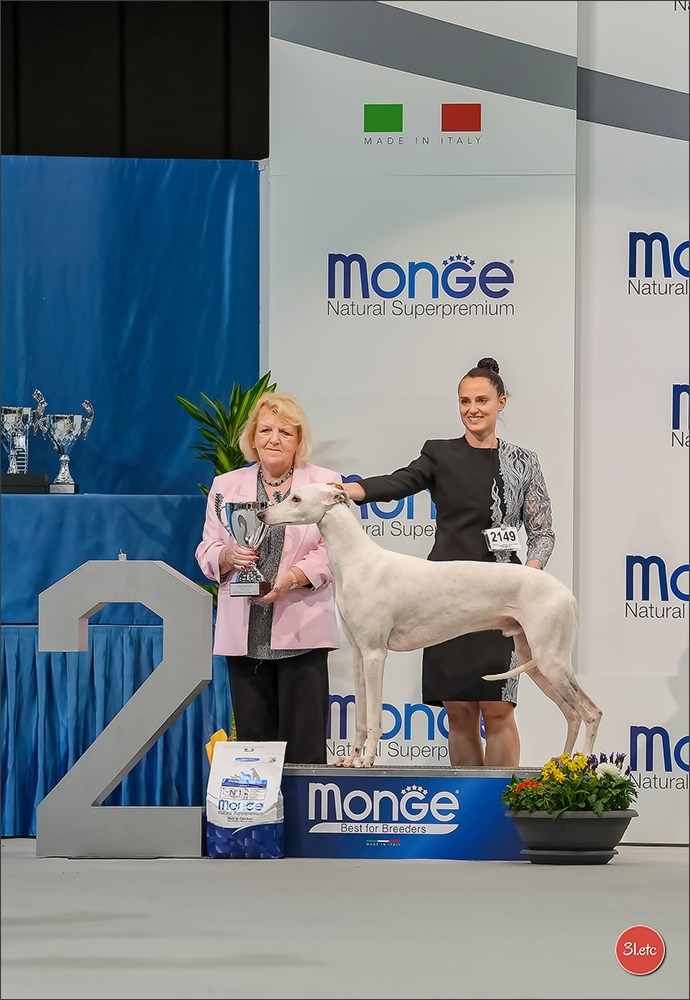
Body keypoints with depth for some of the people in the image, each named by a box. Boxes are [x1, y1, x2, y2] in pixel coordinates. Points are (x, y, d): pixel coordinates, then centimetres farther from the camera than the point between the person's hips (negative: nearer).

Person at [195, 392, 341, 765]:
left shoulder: (324, 483, 8)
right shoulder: (226, 486, 15)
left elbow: (331, 549, -1)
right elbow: (206, 552, 12)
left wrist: (293, 578, -17)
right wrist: (228, 556, -11)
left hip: (301, 632, -3)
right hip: (244, 633, 3)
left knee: (304, 744, -7)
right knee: (252, 737, 2)